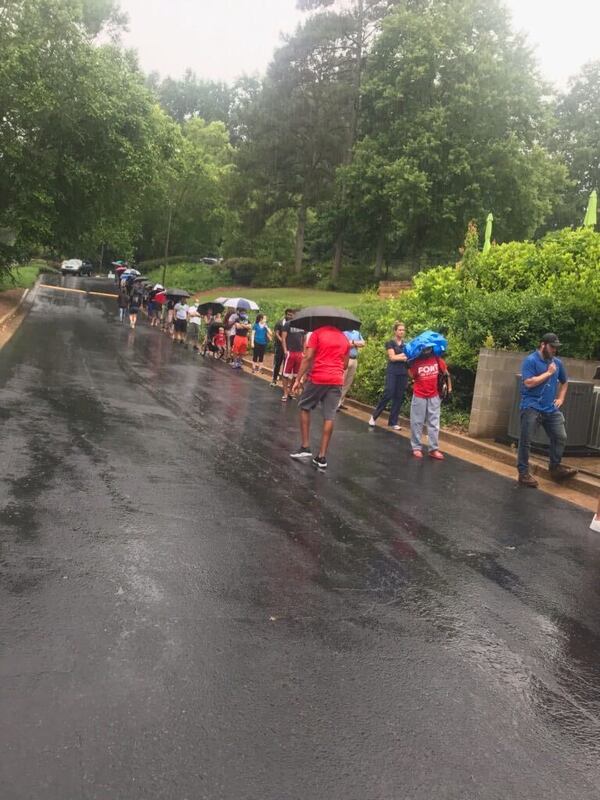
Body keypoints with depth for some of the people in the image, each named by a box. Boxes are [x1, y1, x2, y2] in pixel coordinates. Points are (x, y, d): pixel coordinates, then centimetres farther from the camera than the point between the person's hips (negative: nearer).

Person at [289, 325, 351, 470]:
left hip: (318, 378, -3)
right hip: (336, 381, 3)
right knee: (329, 417, 2)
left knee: (304, 408, 16)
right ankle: (322, 457, 2)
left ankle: (305, 447, 10)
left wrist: (298, 379, -5)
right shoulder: (344, 338, 14)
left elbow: (308, 358, -8)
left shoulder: (318, 333, -1)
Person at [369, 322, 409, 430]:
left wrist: (398, 356, -6)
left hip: (403, 373, 5)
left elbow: (410, 357, 8)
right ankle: (374, 416, 4)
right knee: (388, 394, -11)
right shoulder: (390, 343, 2)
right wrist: (404, 355, -3)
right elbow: (392, 357, -9)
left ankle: (393, 422, 8)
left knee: (399, 397, 3)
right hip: (392, 372, -4)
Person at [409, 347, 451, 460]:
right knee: (417, 422, 4)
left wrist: (449, 387, 8)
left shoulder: (437, 359, -3)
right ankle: (416, 448, 13)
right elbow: (412, 376, -12)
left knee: (434, 423, 6)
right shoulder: (415, 361, -8)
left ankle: (434, 449, 11)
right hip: (419, 396, -2)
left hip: (434, 396, 2)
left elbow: (446, 373, 8)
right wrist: (409, 365, -18)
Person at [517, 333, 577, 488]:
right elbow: (529, 383, -20)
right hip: (532, 408, -6)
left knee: (561, 437, 6)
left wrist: (560, 398, 13)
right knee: (526, 441, -2)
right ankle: (524, 473, 5)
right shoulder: (530, 360, -9)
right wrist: (548, 373, -12)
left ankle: (555, 467, 22)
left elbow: (564, 382, 26)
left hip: (551, 409, 6)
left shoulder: (557, 362, 11)